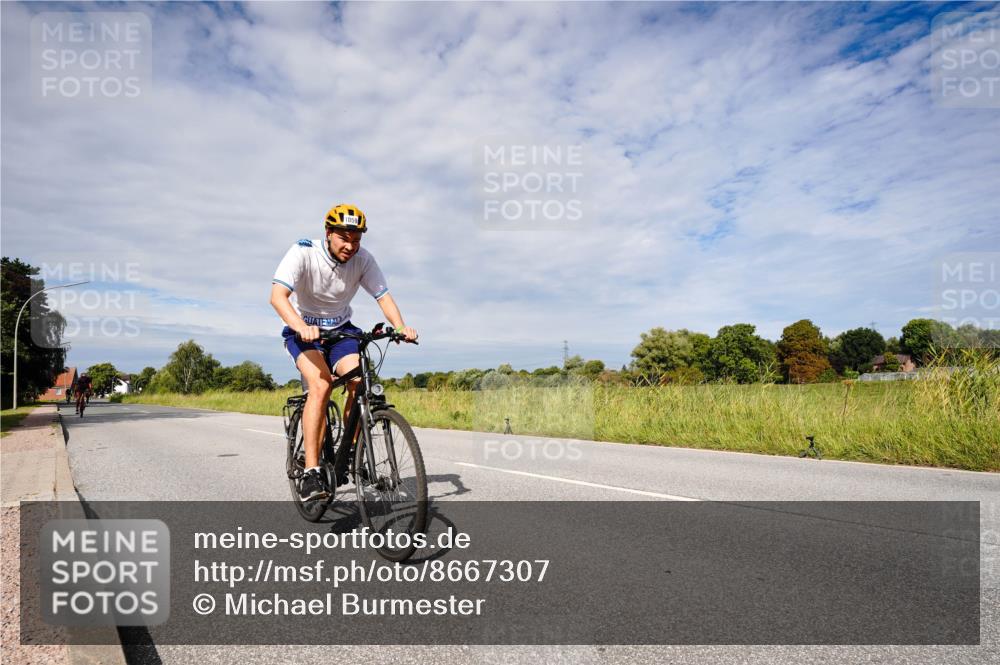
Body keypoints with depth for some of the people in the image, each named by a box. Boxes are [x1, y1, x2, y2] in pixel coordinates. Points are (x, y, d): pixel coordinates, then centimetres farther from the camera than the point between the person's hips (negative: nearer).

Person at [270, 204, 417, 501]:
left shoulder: (363, 259, -12)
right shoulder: (303, 252, -22)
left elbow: (383, 296, -14)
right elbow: (277, 295, -33)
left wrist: (400, 327, -34)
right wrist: (302, 327, -51)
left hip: (341, 330, 3)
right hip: (304, 331, -3)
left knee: (360, 382, -21)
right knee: (321, 384, -29)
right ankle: (311, 472, -25)